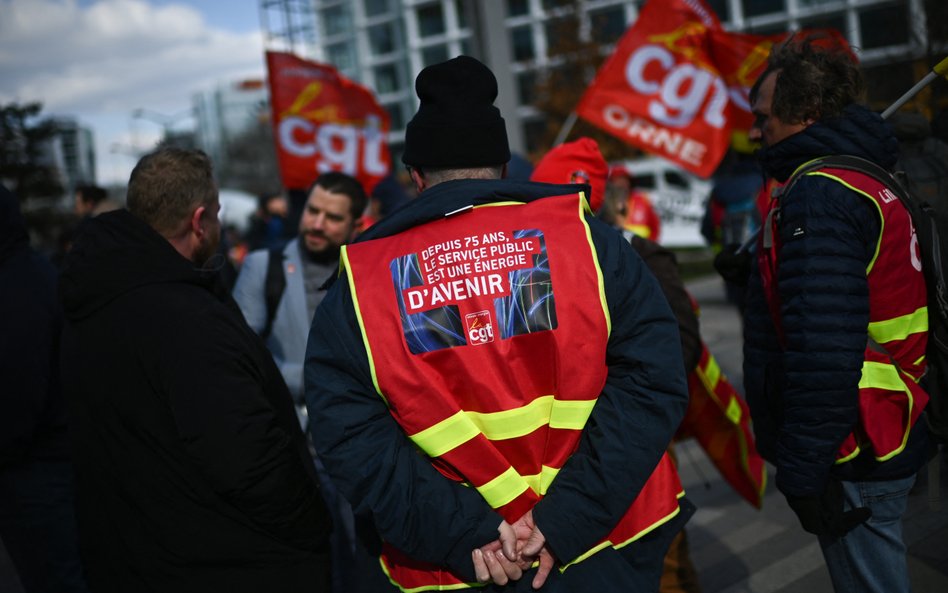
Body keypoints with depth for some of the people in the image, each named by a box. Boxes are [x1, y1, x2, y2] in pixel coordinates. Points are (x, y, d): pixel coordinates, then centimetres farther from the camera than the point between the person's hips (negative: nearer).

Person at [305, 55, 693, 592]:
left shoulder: (358, 284, -1)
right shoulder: (584, 235, -2)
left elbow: (352, 439, -9)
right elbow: (652, 379, -10)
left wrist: (462, 534, -12)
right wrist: (569, 518, -13)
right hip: (607, 548, 0)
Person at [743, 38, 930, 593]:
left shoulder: (819, 199, -18)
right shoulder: (869, 183, 14)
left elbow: (822, 353, -27)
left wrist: (801, 470, -22)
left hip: (852, 460, -10)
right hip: (886, 441, 10)